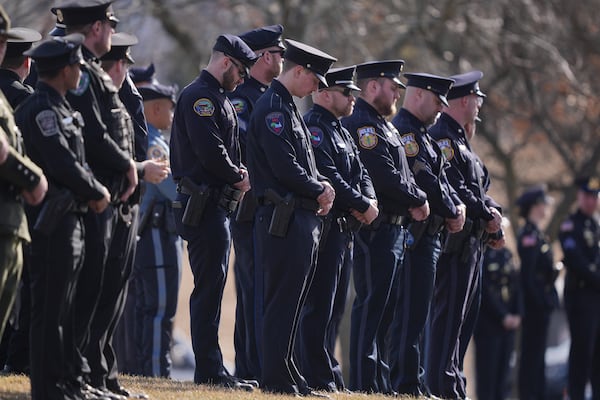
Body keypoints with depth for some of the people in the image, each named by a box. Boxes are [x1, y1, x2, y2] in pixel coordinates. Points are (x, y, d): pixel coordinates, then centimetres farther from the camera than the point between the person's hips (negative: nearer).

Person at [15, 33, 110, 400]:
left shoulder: (59, 108, 17)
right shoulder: (41, 110, -15)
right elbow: (63, 165, -21)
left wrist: (92, 191, 2)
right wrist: (98, 192, -8)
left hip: (71, 217, 10)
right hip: (54, 221, -10)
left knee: (64, 306, 14)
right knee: (50, 308, -6)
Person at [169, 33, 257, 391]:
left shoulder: (219, 99, 21)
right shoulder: (200, 96, -12)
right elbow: (209, 150, -22)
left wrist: (238, 173, 4)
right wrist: (238, 176, -8)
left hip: (218, 207, 11)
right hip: (205, 206, -11)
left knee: (211, 287, 12)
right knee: (210, 285, -9)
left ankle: (212, 370, 15)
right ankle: (210, 371, -9)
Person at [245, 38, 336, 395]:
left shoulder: (289, 109, 19)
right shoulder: (272, 108, -13)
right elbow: (285, 168, -20)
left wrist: (322, 185, 3)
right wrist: (320, 191, -7)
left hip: (304, 218, 10)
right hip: (285, 219, -10)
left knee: (293, 302, 12)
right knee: (282, 302, -7)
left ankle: (290, 375, 17)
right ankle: (277, 378, -5)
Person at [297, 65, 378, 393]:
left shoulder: (341, 132, 21)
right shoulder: (314, 127, -12)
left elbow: (359, 172, 18)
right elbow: (328, 176, -21)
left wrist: (368, 200, -3)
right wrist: (363, 205, -14)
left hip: (345, 229, 10)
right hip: (325, 227, -10)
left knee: (335, 304, 13)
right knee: (320, 303, -8)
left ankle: (328, 372, 18)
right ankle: (317, 376, -7)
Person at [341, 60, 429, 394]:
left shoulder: (384, 126, 21)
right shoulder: (362, 125, -13)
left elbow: (404, 174, 21)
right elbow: (385, 176, -21)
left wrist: (416, 201, 3)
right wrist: (418, 201, -9)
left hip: (395, 228, 11)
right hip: (377, 228, -11)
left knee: (386, 306, 12)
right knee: (372, 304, -9)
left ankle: (381, 381, 16)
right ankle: (365, 384, -9)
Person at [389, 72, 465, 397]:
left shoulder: (421, 134, 21)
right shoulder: (404, 130, -13)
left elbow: (441, 178, 20)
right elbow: (425, 181, -19)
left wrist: (457, 206, 1)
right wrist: (452, 214, -8)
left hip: (429, 235, 11)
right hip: (416, 234, -11)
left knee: (415, 312, 13)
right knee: (410, 312, -10)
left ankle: (409, 382, 17)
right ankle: (407, 385, -9)